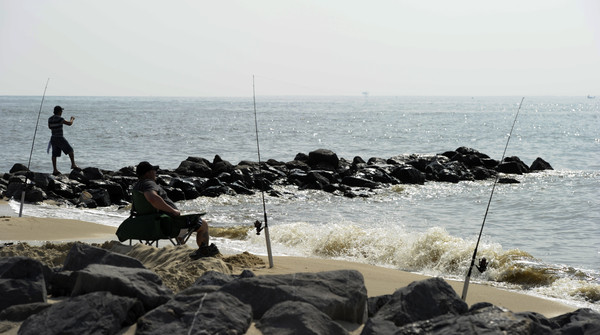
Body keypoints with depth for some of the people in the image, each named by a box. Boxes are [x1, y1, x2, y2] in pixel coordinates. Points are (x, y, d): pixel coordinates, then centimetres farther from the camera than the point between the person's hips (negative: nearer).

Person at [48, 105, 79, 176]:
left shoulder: (50, 119, 6)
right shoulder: (59, 119, -16)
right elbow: (69, 123, -14)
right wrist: (72, 119, 6)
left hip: (53, 138, 7)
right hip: (60, 138, -7)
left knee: (54, 154, 8)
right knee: (70, 150, 3)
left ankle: (55, 170, 8)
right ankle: (73, 164, -4)